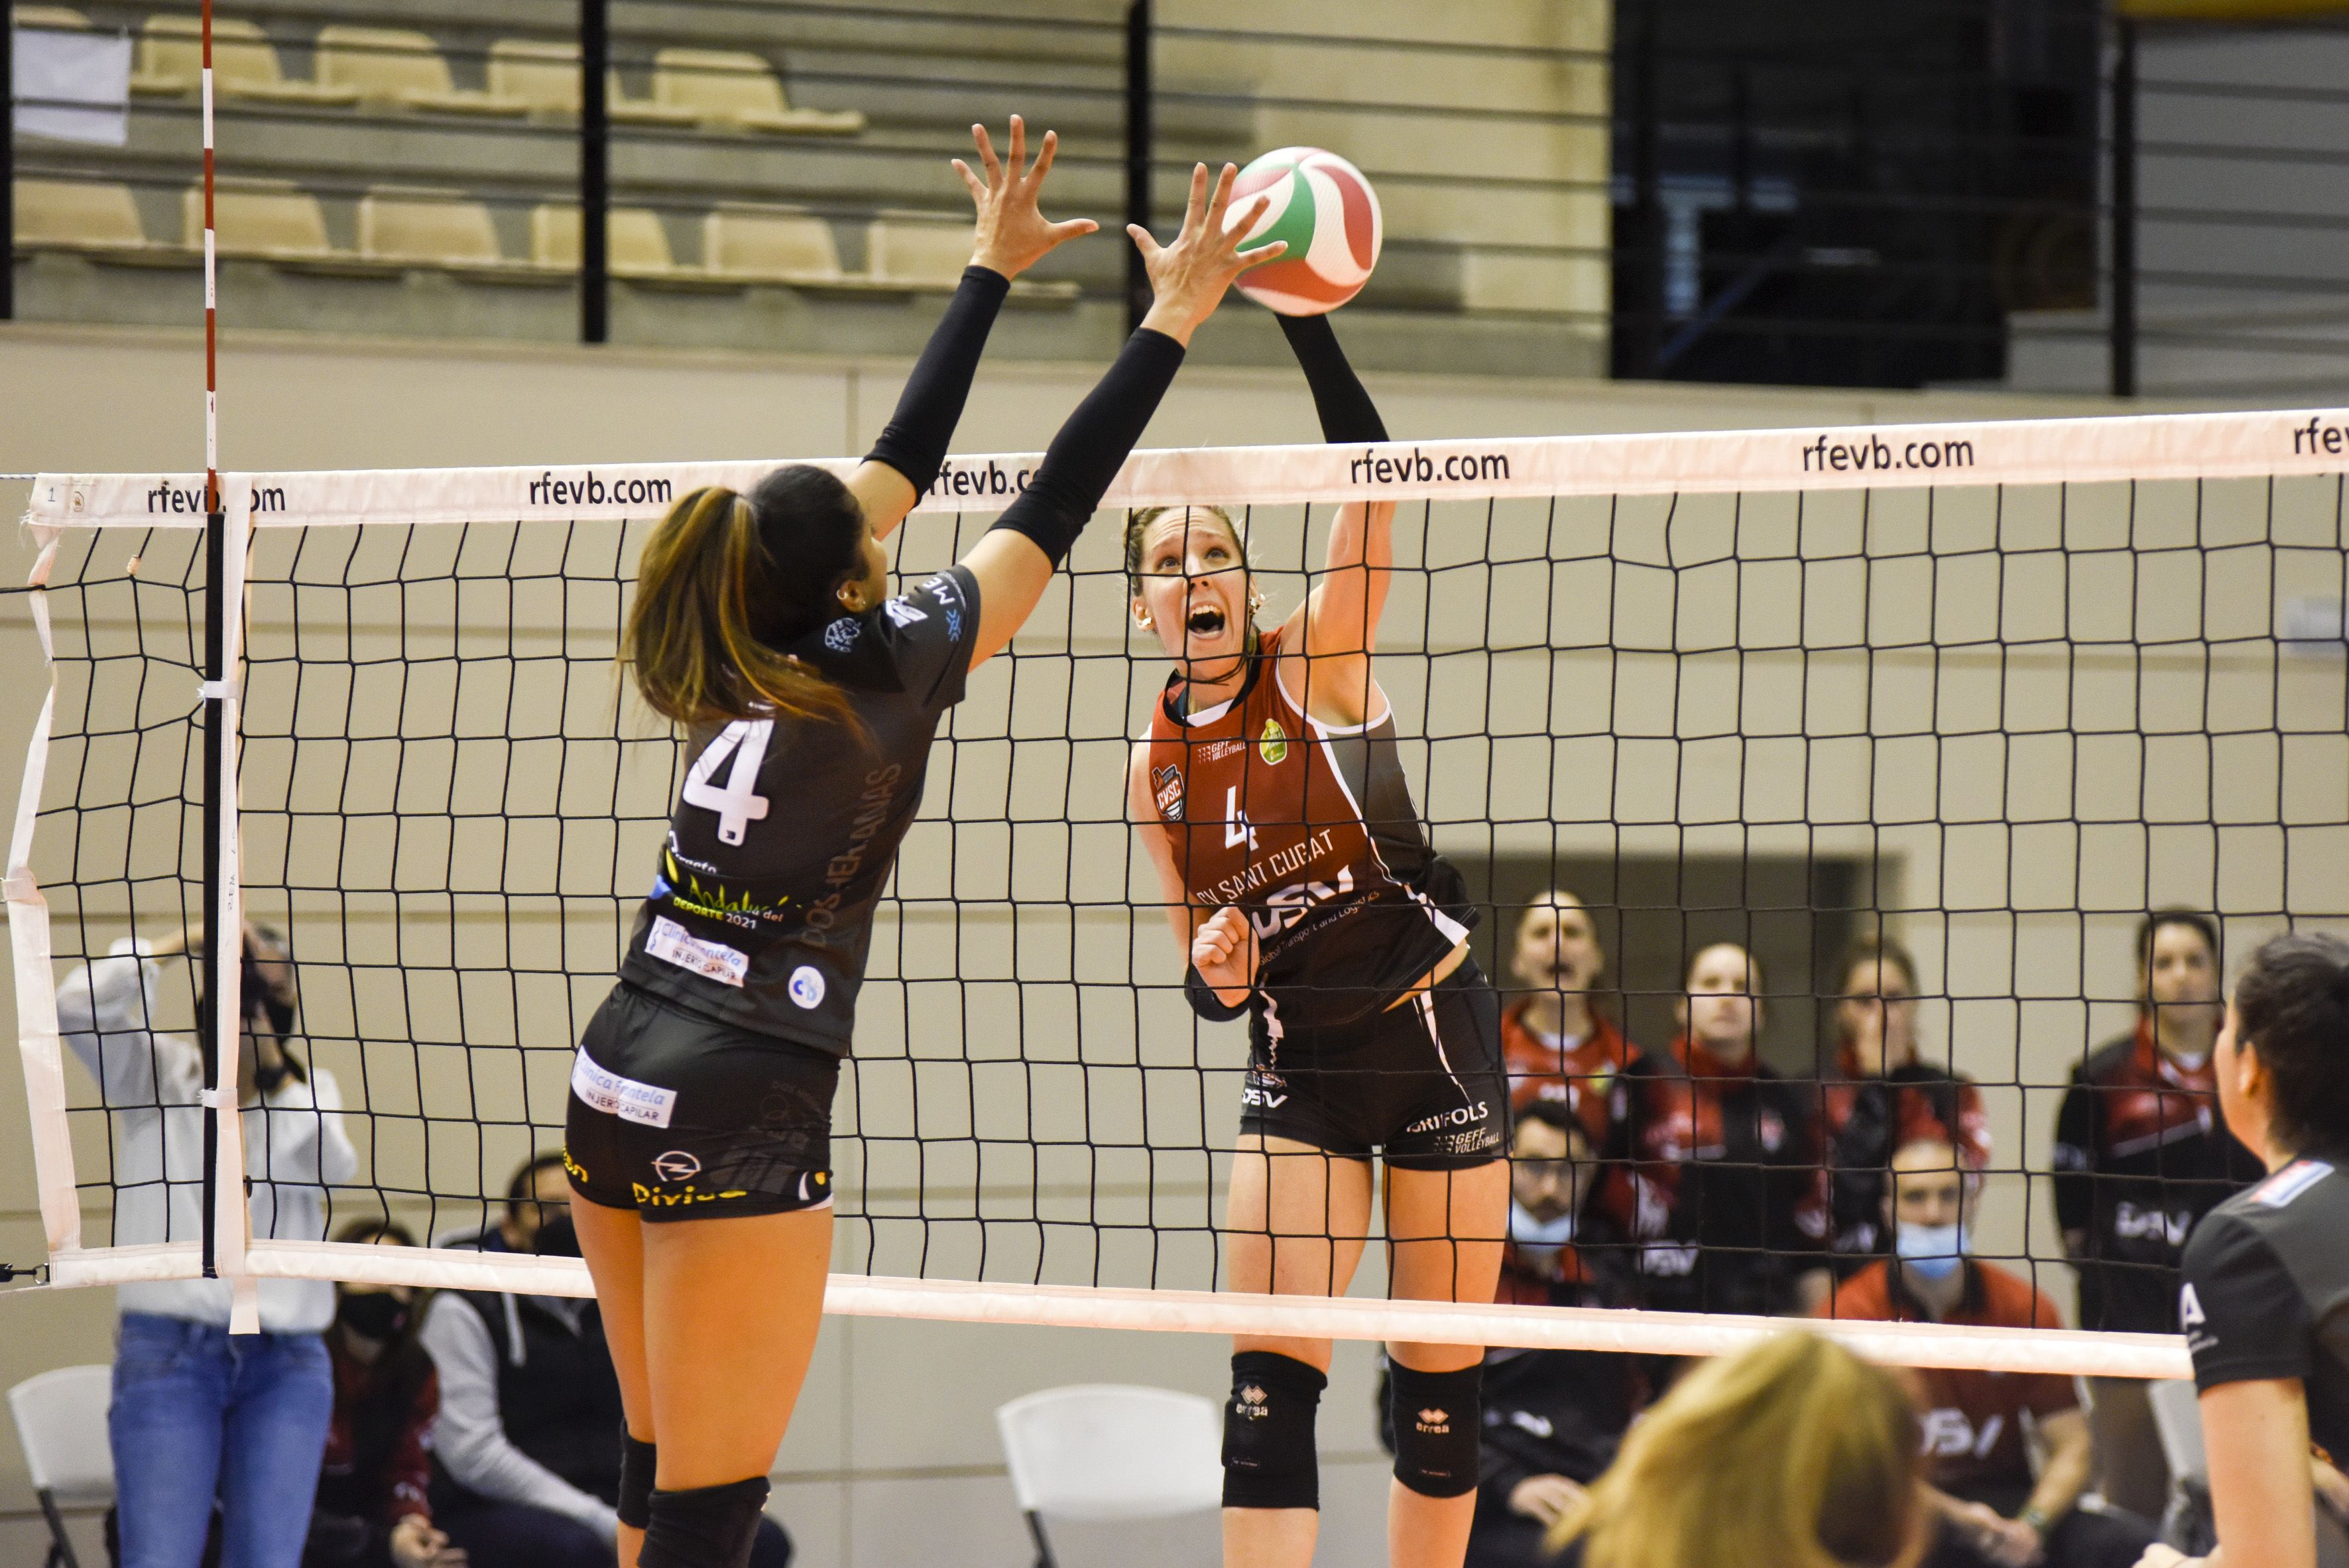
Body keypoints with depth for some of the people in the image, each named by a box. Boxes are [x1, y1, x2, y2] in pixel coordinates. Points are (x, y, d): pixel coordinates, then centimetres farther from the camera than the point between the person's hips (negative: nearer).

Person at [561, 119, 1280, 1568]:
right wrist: (1173, 321, 2)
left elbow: (903, 456, 16)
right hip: (738, 1119, -8)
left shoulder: (753, 655, 7)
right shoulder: (878, 671, -10)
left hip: (617, 1083, 8)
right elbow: (1053, 512, -5)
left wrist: (994, 270, 23)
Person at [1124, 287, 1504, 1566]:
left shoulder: (1315, 666, -6)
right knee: (1267, 1383, -10)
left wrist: (1306, 321, -30)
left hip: (1436, 1036, -3)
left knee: (1439, 1387, 3)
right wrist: (1214, 975, -10)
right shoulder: (1153, 771, 5)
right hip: (1297, 1064, 3)